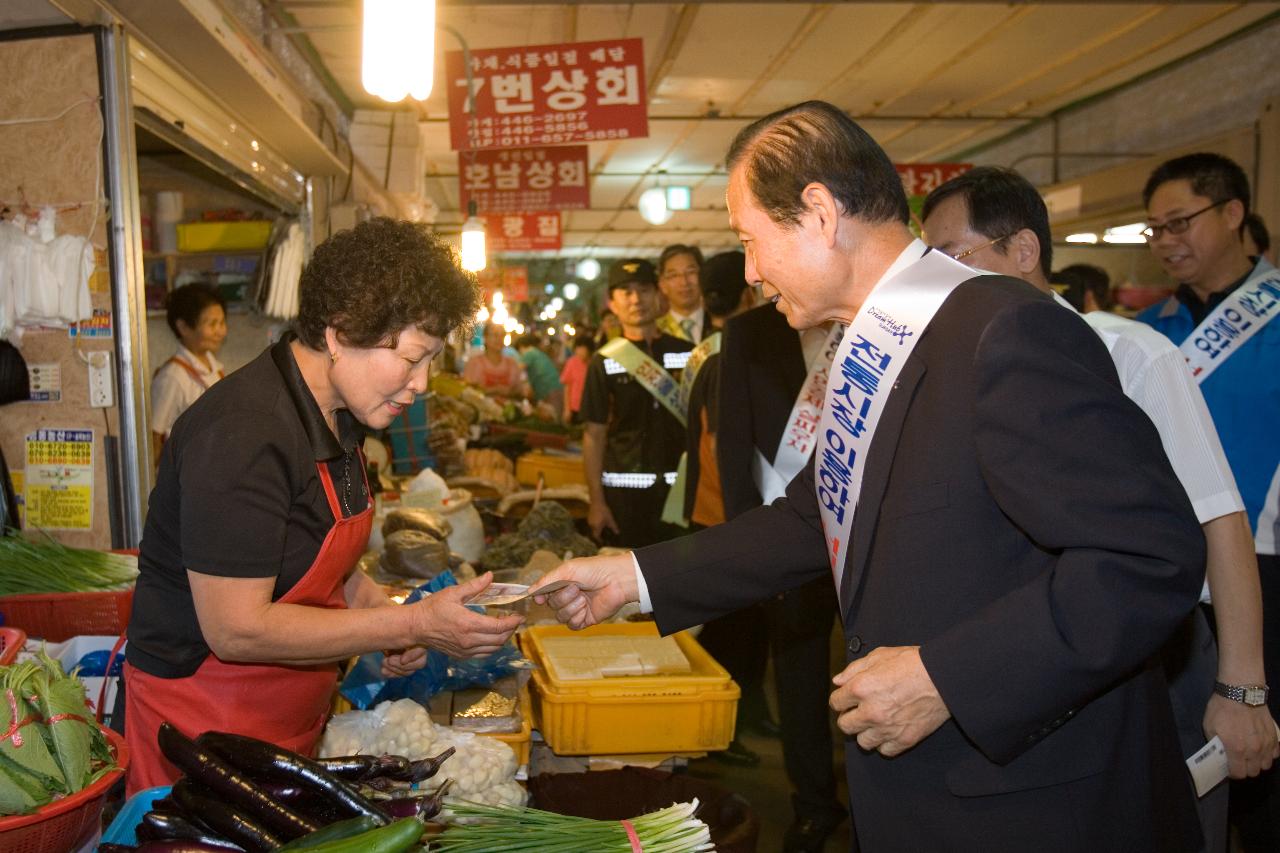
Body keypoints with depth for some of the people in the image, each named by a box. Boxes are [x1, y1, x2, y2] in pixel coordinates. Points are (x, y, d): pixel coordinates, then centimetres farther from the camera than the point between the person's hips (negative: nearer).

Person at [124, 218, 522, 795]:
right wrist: (414, 625, -24)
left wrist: (378, 608, -3)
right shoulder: (244, 434, -26)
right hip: (202, 720, -8)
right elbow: (236, 629, -26)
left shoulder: (336, 416, 4)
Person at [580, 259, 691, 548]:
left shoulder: (686, 354, 5)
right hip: (623, 489, -1)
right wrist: (596, 501, -6)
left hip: (680, 488, 1)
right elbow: (594, 435, 0)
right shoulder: (605, 361, 1)